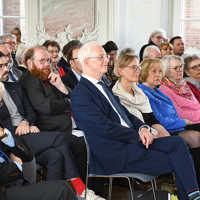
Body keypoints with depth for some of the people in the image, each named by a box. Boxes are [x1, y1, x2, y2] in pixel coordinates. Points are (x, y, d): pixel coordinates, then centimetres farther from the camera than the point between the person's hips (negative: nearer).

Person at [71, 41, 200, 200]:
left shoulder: (103, 86, 20)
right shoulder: (80, 94, -10)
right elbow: (105, 127, -18)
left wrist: (142, 127, 0)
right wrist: (138, 135, -10)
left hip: (131, 141, 9)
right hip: (113, 155, -9)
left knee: (177, 143, -10)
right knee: (175, 162, -16)